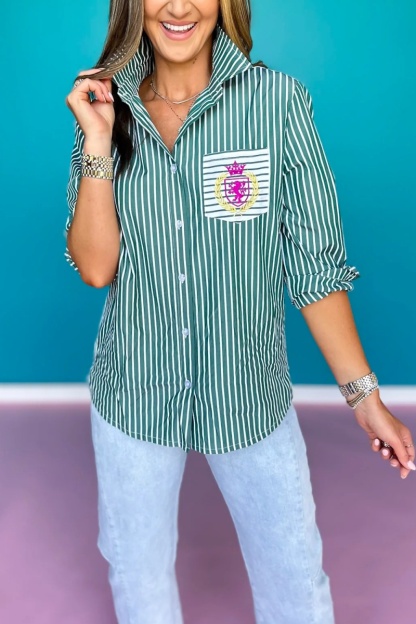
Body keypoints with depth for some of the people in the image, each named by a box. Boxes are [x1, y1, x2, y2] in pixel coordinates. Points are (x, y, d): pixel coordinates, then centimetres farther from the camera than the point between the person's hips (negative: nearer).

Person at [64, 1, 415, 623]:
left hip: (251, 392, -2)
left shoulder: (277, 100, -11)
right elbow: (95, 267, -9)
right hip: (134, 395, 3)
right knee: (136, 571, 22)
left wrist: (363, 393, -8)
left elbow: (315, 262, -9)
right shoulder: (106, 108, -2)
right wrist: (98, 141, -16)